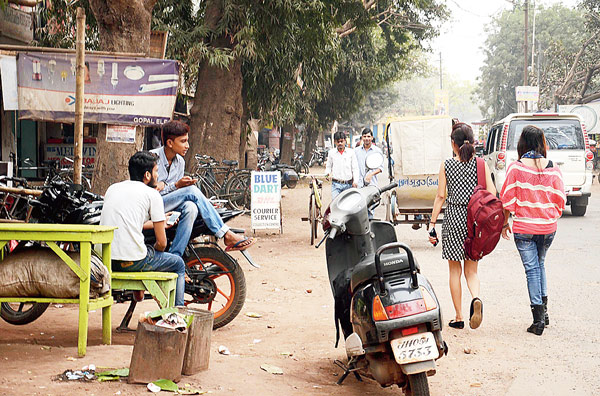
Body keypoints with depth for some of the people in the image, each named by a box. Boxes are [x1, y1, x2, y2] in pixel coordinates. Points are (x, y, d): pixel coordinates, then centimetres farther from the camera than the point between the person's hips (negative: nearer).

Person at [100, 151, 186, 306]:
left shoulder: (112, 188, 17)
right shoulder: (152, 194, -1)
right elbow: (161, 243, -3)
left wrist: (156, 222, 43)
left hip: (104, 260, 7)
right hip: (132, 261, -7)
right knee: (178, 263, 19)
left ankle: (138, 292, 44)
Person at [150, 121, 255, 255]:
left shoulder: (180, 162, 12)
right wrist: (175, 186, -20)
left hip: (170, 208, 6)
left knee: (190, 207, -31)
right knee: (192, 190, -25)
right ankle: (227, 235, -23)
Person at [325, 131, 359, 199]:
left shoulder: (351, 152, 7)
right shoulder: (331, 152, 9)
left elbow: (355, 168, 7)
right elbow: (328, 166, 17)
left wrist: (355, 181, -5)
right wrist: (328, 174, -5)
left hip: (348, 184, 0)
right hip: (336, 184, 0)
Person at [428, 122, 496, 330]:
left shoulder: (446, 165, -2)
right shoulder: (481, 164, 1)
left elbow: (440, 196, -4)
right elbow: (492, 194, -4)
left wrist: (432, 223, 0)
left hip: (454, 217, -1)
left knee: (455, 270, 8)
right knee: (471, 270, 11)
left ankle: (458, 317, 10)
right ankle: (476, 299, -20)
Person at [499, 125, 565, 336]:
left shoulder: (515, 168, -10)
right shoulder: (553, 169, -3)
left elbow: (507, 199, -6)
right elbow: (560, 200, 3)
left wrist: (505, 223, 6)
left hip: (524, 228, -3)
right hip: (547, 227, 3)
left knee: (532, 269, 3)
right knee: (540, 264, 23)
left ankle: (538, 320, 2)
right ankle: (544, 309, 25)